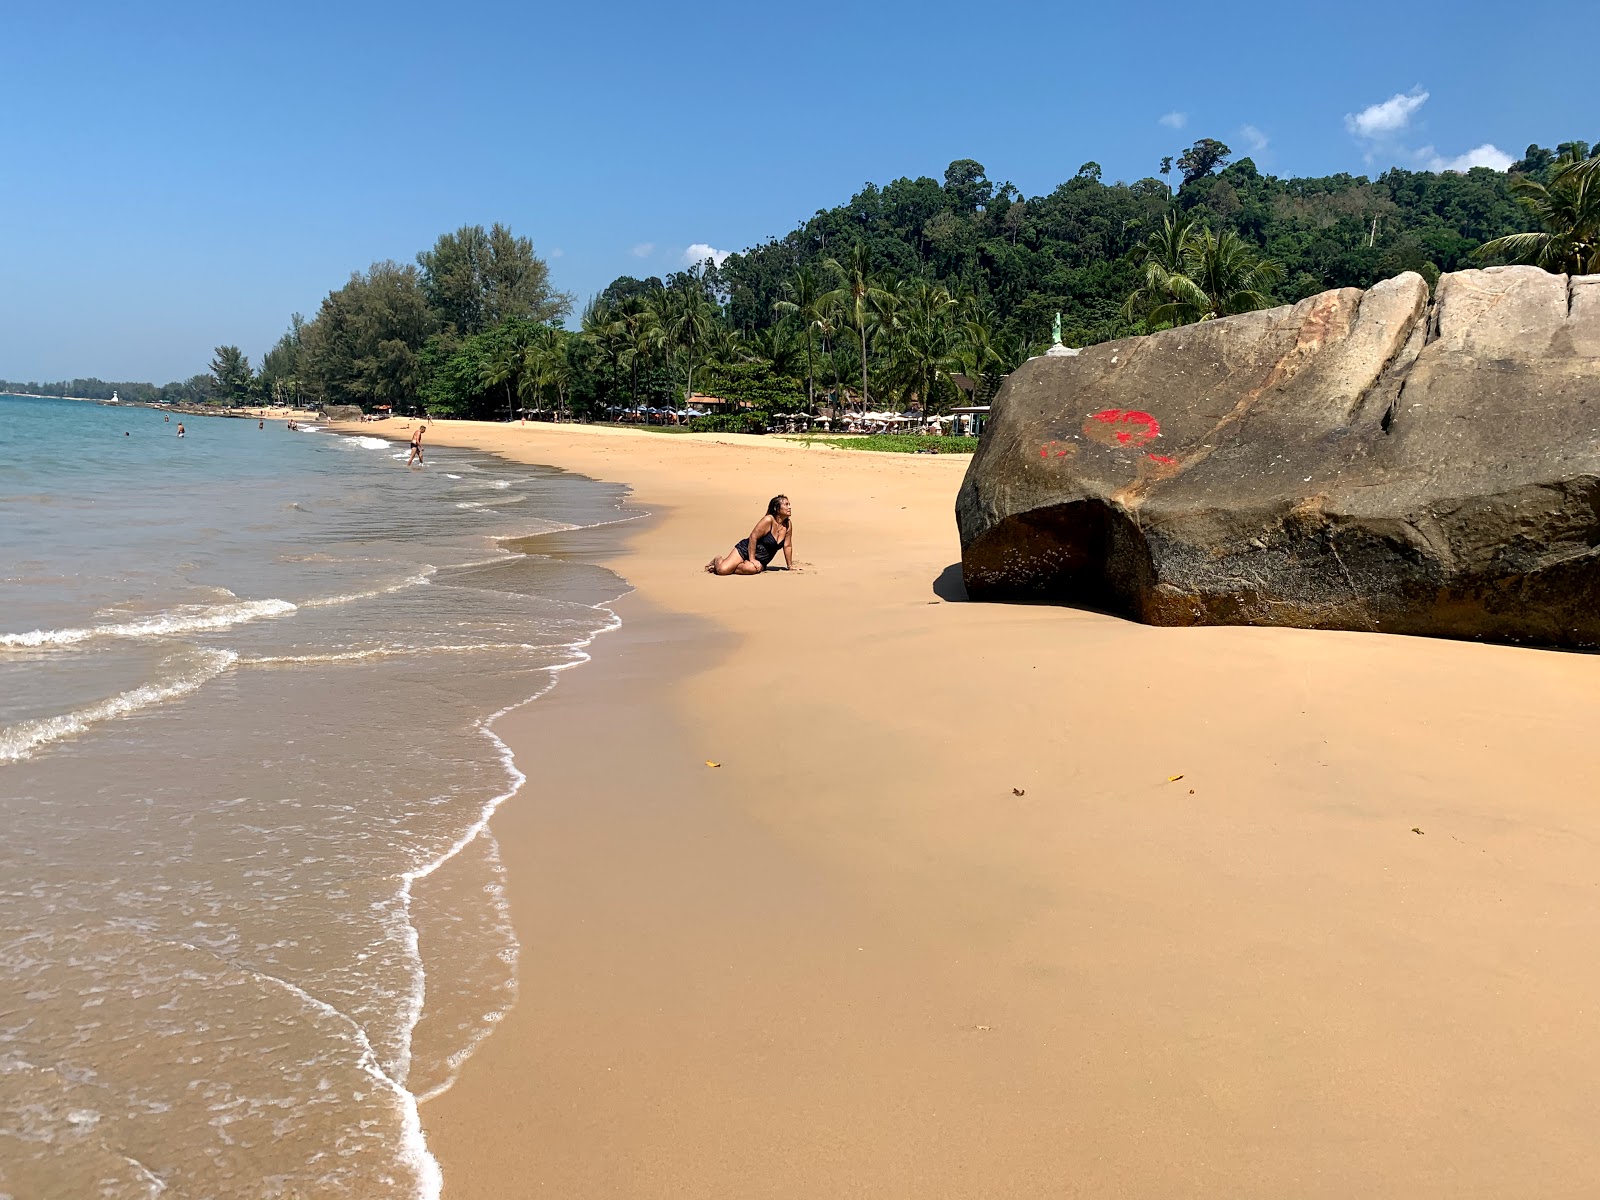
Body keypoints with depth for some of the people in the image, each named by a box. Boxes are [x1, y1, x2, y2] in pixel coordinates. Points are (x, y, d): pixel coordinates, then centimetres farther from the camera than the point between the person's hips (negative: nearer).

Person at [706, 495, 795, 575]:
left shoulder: (788, 524, -3)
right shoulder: (768, 520, -19)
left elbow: (787, 546, 6)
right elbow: (753, 537, -19)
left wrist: (790, 566, 9)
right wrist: (752, 559, -20)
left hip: (761, 561, 4)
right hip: (746, 550, -4)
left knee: (751, 569, -35)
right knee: (722, 570, -23)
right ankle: (717, 560, 17)